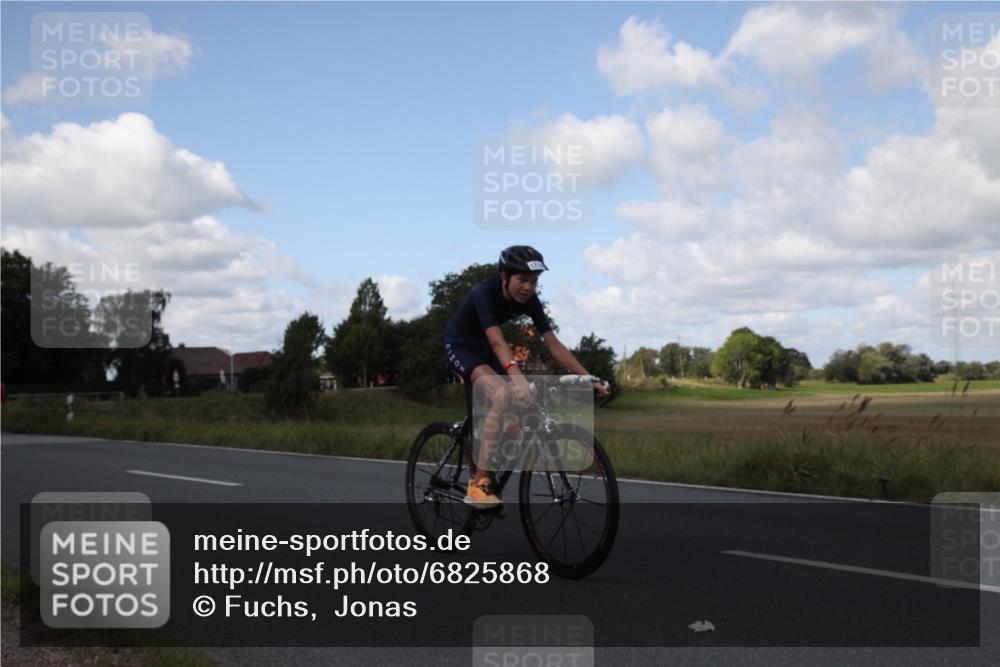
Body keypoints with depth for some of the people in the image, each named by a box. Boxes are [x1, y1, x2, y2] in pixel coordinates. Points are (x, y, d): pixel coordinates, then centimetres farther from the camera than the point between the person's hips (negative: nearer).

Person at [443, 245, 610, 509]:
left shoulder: (529, 300, -13)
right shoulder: (484, 292, -31)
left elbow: (553, 344, -15)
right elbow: (497, 341, -44)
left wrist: (589, 378, -23)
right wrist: (518, 377, -59)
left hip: (483, 349, 7)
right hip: (459, 347, -7)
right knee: (503, 394, -31)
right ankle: (479, 484, -29)